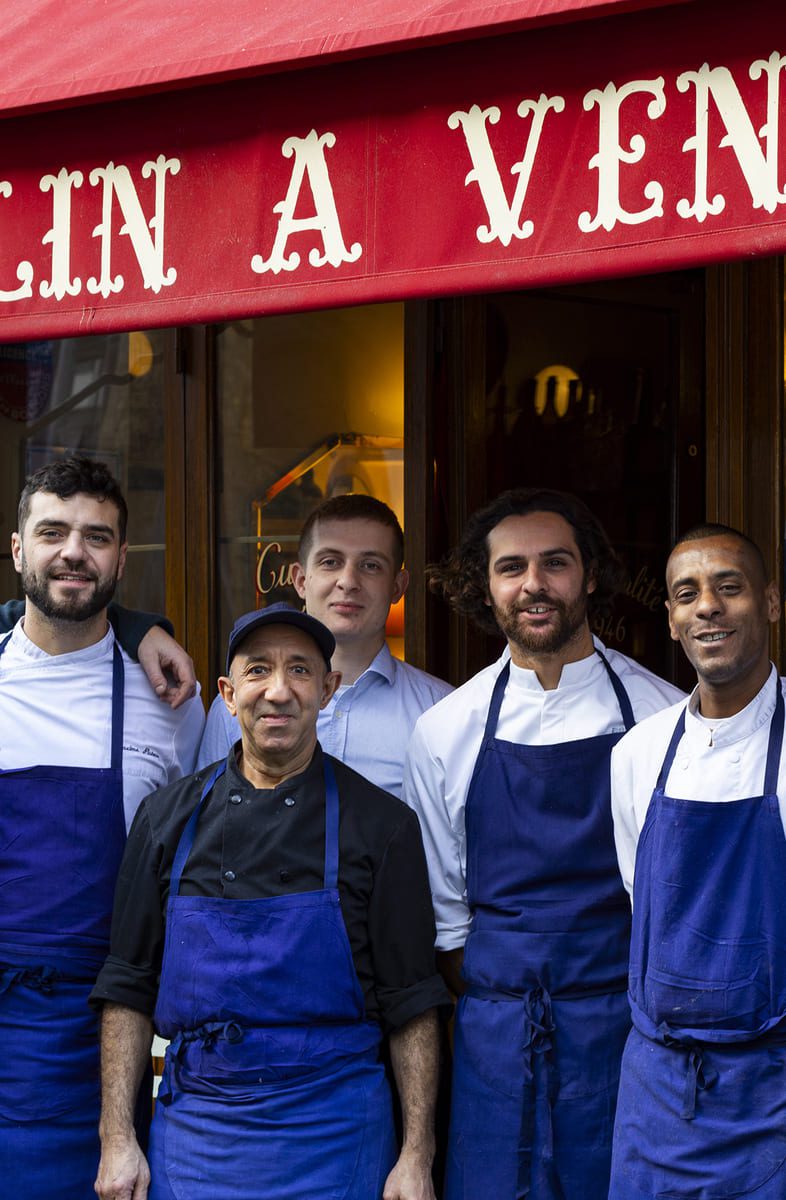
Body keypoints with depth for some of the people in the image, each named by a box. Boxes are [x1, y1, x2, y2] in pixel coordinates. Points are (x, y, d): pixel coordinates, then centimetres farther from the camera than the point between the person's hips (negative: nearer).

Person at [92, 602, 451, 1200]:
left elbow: (411, 1006, -1)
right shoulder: (169, 816, 5)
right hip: (191, 1132, 2)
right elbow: (129, 988, 7)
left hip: (331, 1136, -2)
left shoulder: (381, 823, -1)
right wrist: (118, 1140, 1)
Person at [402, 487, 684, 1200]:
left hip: (628, 1032, -1)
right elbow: (442, 911, 10)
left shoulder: (661, 715, 0)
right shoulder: (445, 731, 5)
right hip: (496, 1034, 1)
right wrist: (489, 1014, 3)